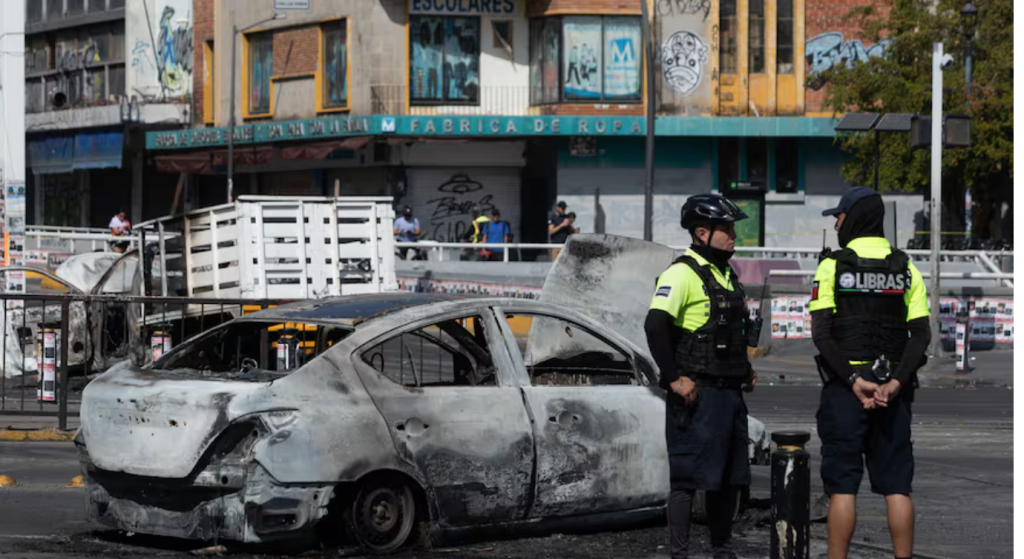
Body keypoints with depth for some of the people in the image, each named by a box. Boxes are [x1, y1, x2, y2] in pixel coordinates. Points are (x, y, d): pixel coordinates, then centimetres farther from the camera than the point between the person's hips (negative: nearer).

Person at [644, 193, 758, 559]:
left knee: (730, 477, 14)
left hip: (730, 393, 9)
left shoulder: (727, 274, 17)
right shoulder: (683, 273, -13)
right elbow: (655, 325, -22)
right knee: (688, 477, -6)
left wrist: (745, 369, 19)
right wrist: (674, 379, -21)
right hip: (698, 394, -9)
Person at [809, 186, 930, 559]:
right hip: (893, 389, 3)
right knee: (896, 485, 6)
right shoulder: (906, 270, 8)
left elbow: (821, 333, -12)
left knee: (842, 486, -1)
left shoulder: (833, 266, -3)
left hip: (845, 386, -3)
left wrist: (853, 380, -15)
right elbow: (921, 334, -2)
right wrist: (897, 382, -10)